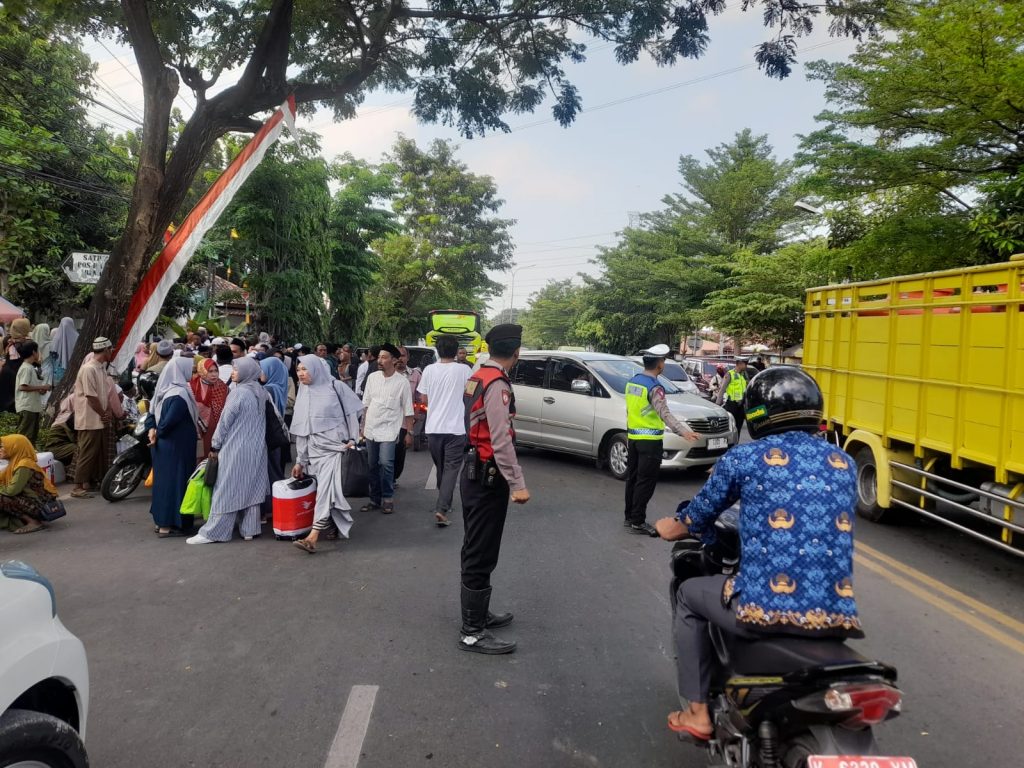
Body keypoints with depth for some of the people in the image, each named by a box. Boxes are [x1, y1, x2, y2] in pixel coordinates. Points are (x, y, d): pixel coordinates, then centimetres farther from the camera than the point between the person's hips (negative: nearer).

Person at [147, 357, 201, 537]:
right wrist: (159, 432, -10)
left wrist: (152, 430, -2)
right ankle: (169, 524, 4)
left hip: (163, 443, 9)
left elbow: (151, 413, 11)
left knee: (163, 479, 16)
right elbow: (170, 420, -27)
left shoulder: (164, 390, 8)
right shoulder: (180, 393, -20)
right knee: (175, 480, -2)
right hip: (176, 445, -9)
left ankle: (161, 520, 25)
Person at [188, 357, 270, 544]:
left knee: (227, 490, -2)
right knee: (251, 488, 9)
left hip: (235, 448, -7)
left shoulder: (239, 392, -13)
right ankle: (249, 530, 13)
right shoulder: (260, 392, 7)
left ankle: (212, 532, 4)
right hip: (256, 448, 7)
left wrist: (215, 446, -1)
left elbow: (226, 420, -10)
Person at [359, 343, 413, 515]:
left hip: (388, 430, -4)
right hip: (371, 429, 4)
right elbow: (366, 404, 12)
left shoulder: (402, 382, -7)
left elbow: (407, 410, -2)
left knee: (386, 463, -16)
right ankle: (375, 499, 22)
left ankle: (388, 498, 1)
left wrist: (409, 433, -2)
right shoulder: (372, 377, 4)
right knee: (373, 466, 10)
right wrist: (363, 426, 11)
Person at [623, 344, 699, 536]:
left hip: (633, 438, 8)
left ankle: (629, 517, 23)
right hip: (649, 441, -8)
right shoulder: (654, 387, -18)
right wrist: (683, 431, -44)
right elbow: (664, 414, -32)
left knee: (633, 478, 15)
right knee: (645, 482, -2)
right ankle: (637, 523, 0)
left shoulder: (632, 382, 8)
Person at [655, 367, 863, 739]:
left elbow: (687, 526, 10)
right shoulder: (844, 464, 13)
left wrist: (668, 526, 34)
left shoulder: (743, 458, 0)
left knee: (689, 595, 25)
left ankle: (698, 712, 28)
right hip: (835, 615, 5)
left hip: (765, 608, -5)